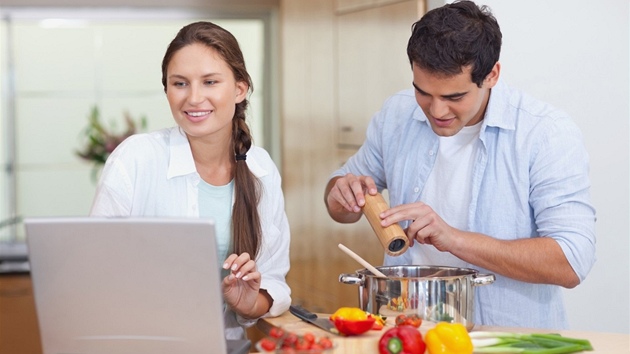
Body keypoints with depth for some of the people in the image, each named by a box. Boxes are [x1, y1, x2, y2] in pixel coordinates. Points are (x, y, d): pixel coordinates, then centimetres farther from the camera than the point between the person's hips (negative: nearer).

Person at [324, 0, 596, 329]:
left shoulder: (548, 133, -11)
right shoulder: (396, 115, 3)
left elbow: (572, 263, -18)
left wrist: (454, 239, -23)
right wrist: (341, 194, -5)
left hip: (512, 339, -4)